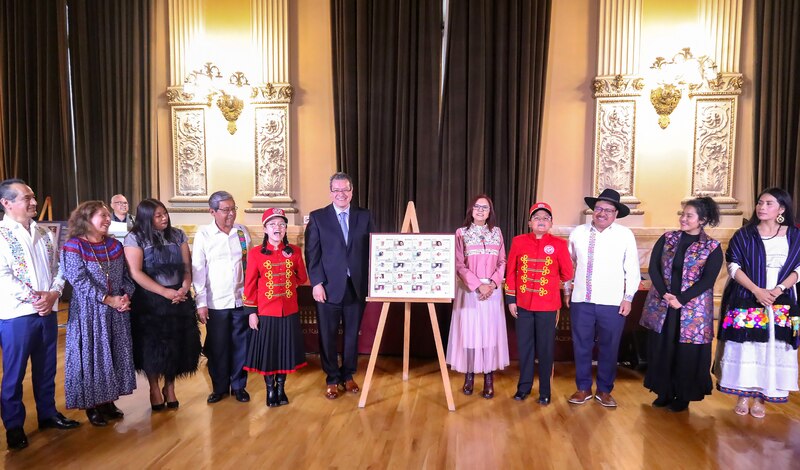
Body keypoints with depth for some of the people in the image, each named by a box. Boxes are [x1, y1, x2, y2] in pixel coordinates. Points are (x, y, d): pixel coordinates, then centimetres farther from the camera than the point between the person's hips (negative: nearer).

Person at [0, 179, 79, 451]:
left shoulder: (44, 234, 10)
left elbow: (58, 268, 10)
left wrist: (53, 294, -7)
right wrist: (35, 297, -17)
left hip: (48, 312, 6)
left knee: (46, 367, 16)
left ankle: (48, 413, 30)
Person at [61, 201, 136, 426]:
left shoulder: (115, 245, 8)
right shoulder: (73, 246, -8)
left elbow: (125, 276, 9)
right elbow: (79, 281, -16)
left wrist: (126, 296, -10)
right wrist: (108, 299, -20)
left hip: (116, 310, 5)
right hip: (88, 311, -5)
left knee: (114, 355, 11)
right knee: (91, 356, 3)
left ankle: (108, 401, 25)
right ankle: (91, 405, 18)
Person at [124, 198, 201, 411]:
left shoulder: (178, 235, 6)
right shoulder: (135, 238, -7)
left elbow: (187, 266, 5)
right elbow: (136, 273, -13)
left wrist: (184, 288, -14)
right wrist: (165, 292, -18)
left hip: (179, 299, 3)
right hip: (150, 301, -3)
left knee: (177, 344, 8)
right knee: (152, 346, 6)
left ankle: (170, 387, 27)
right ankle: (154, 388, 26)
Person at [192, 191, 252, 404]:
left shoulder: (243, 232, 4)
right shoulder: (203, 235, -3)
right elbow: (197, 271, -3)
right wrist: (200, 302, -5)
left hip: (242, 299, 2)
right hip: (216, 302, -2)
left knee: (241, 345, 9)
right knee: (217, 347, 8)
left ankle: (239, 385, 25)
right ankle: (219, 387, 26)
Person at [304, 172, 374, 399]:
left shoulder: (364, 216, 5)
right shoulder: (317, 217, 0)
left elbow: (371, 250, 4)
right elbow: (312, 253, -3)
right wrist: (316, 283, -9)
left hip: (357, 286, 2)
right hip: (329, 287, -1)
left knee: (352, 333, 12)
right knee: (328, 335, 7)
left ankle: (348, 375, 29)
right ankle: (332, 379, 24)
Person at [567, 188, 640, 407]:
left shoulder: (625, 234, -4)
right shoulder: (578, 232, 3)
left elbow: (632, 269, -1)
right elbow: (569, 263, 11)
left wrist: (628, 298, -2)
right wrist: (567, 289, 11)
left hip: (613, 303, -2)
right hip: (581, 301, 2)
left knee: (609, 349, 9)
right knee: (581, 346, 9)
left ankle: (604, 390, 27)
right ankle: (583, 388, 26)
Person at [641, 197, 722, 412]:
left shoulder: (713, 248, -3)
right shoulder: (667, 239, 4)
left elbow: (707, 280, -10)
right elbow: (653, 268, -1)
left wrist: (680, 300, -17)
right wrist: (664, 294, -14)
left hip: (693, 310, -2)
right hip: (661, 306, 3)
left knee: (687, 353, 4)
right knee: (660, 350, 7)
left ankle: (682, 397, 22)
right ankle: (664, 393, 22)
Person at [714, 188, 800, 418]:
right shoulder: (744, 234, 2)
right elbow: (734, 266, -4)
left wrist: (778, 290, -13)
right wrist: (756, 290, -16)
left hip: (781, 303, 1)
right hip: (746, 300, -1)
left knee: (773, 348, 2)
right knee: (745, 346, 0)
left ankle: (760, 399, 13)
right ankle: (743, 396, 12)